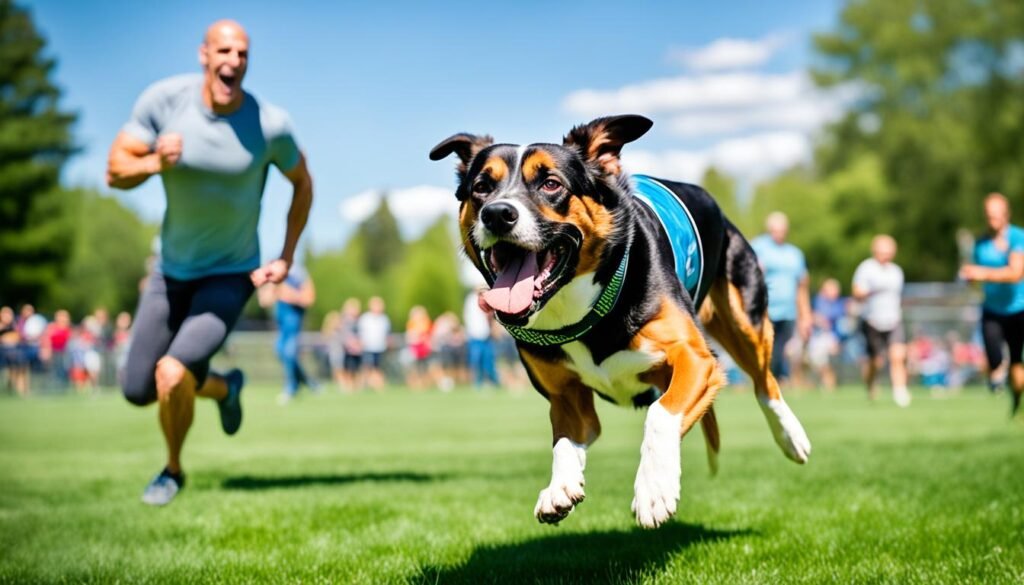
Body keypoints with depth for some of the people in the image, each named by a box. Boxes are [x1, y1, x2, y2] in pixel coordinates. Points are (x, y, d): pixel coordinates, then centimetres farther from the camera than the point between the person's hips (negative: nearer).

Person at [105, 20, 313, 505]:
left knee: (171, 372, -23)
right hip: (171, 271, 3)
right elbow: (115, 173, -11)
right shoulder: (163, 100, -16)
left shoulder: (270, 124, -18)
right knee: (137, 391, 7)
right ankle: (225, 388, 39)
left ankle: (173, 470, 8)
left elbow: (302, 182, 2)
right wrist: (153, 164, -33)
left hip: (231, 277, -3)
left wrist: (286, 258, -2)